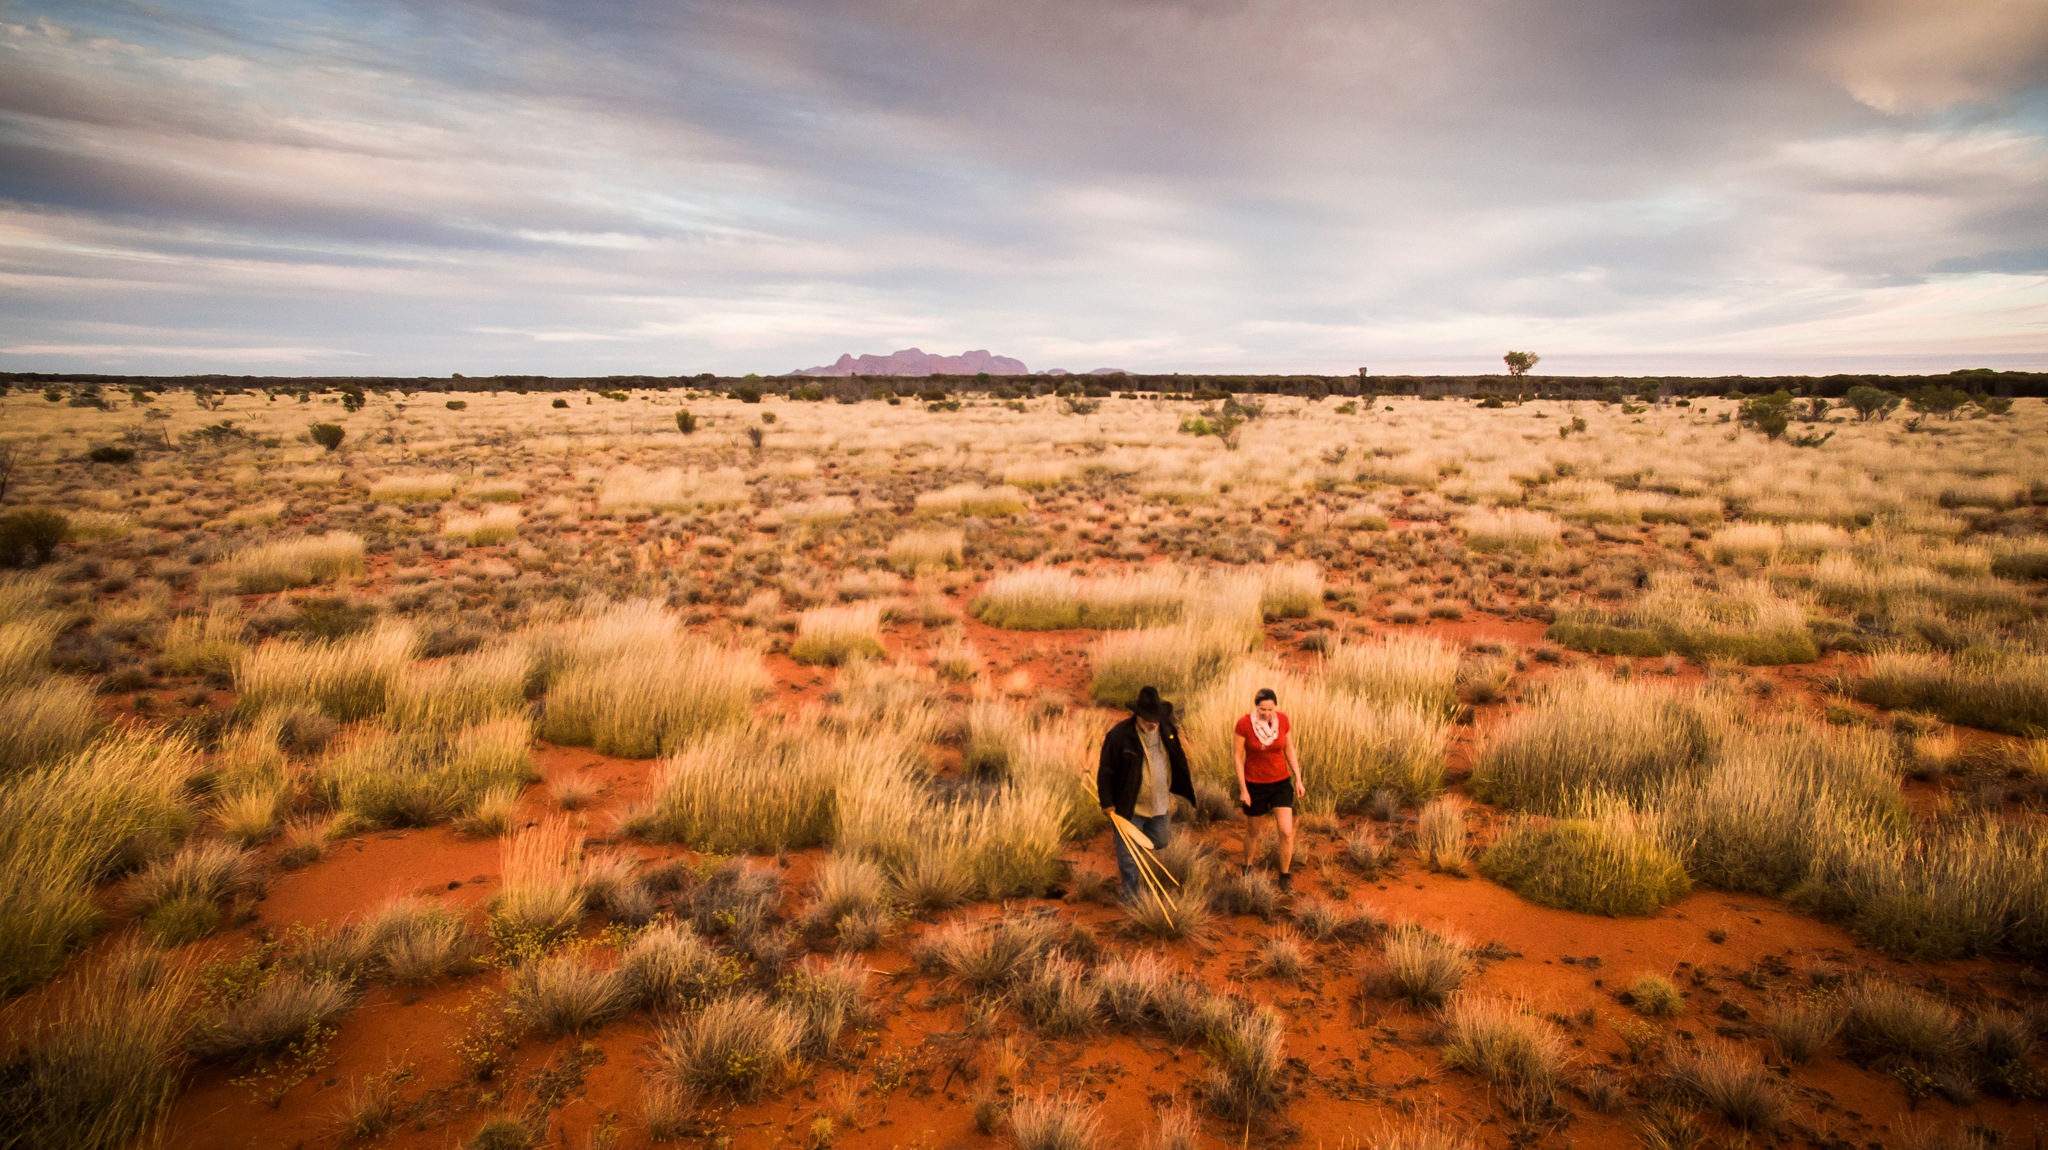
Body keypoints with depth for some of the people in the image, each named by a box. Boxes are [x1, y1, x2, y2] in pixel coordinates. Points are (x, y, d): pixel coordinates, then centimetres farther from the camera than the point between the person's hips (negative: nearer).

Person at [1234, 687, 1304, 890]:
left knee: (1287, 831, -7)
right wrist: (1242, 789, -9)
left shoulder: (1282, 719, -9)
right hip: (1254, 784, -2)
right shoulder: (1244, 724, -18)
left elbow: (1289, 750, 5)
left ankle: (1285, 876, 13)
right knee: (1253, 831, 14)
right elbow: (1238, 757, -10)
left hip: (1281, 782, 2)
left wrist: (1298, 779, 3)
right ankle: (1247, 866, 42)